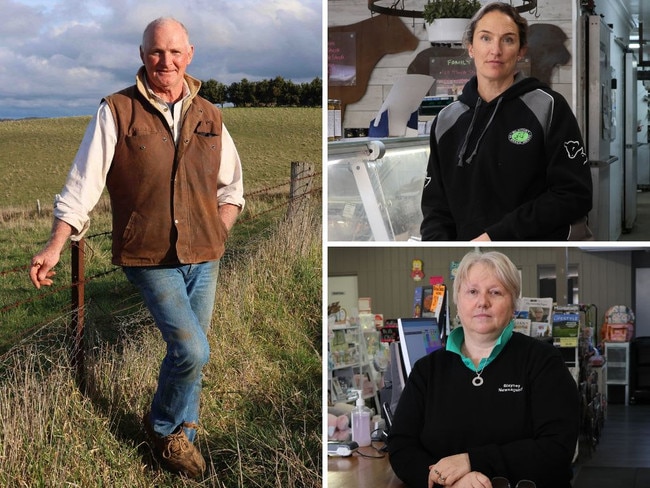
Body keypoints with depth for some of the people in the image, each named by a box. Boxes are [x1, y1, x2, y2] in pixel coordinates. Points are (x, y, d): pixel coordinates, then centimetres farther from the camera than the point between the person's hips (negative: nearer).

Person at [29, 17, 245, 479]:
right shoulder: (116, 112, -7)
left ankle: (180, 432, 33)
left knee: (188, 352, 12)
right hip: (149, 258, -4)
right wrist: (54, 247, -16)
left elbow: (231, 186, 16)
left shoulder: (208, 117, 6)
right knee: (192, 351, -13)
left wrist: (218, 234, 1)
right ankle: (165, 426, 15)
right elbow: (83, 185, -9)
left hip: (203, 258, 4)